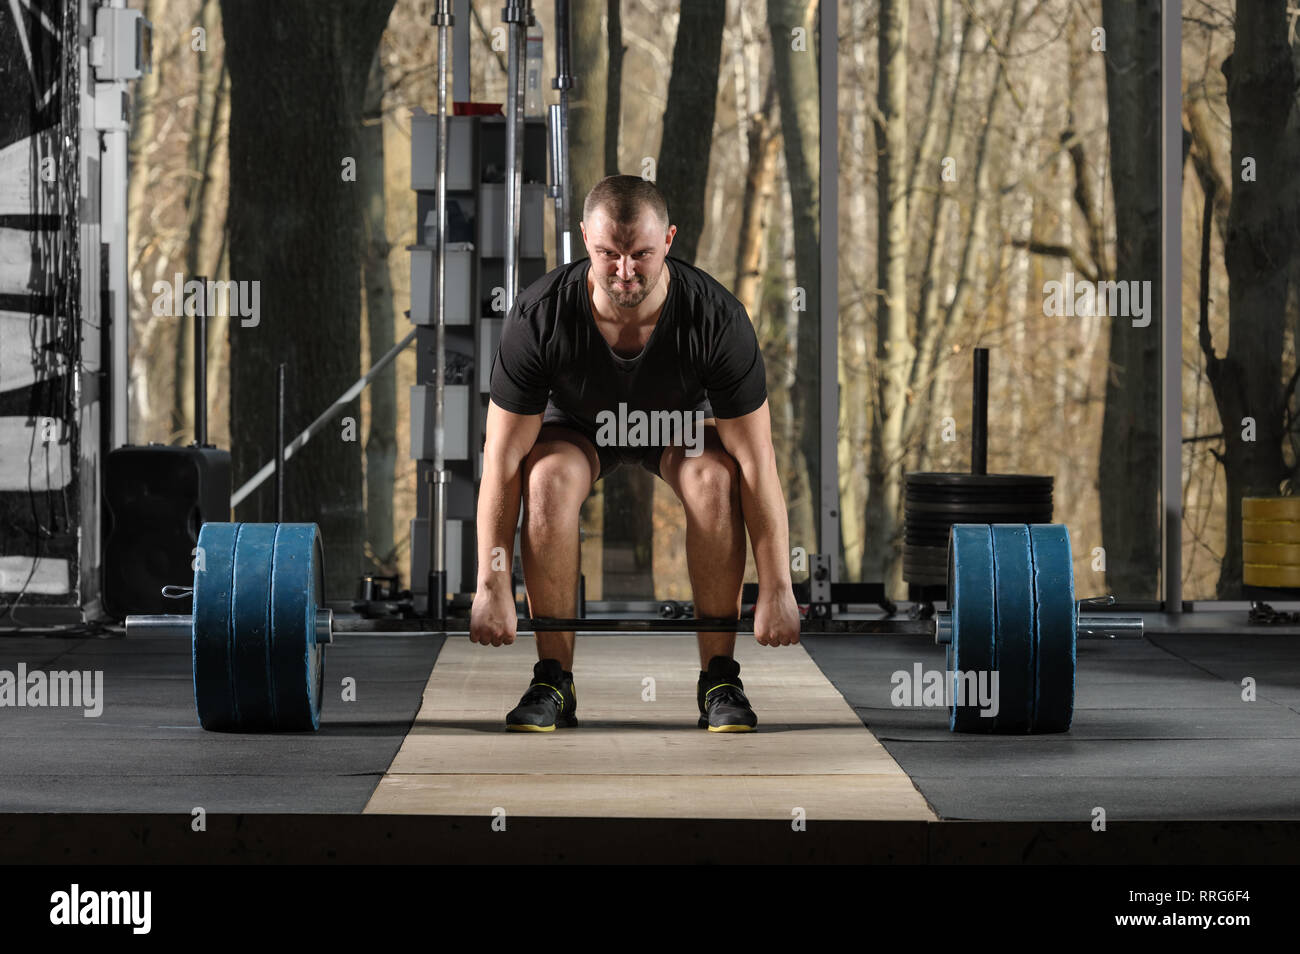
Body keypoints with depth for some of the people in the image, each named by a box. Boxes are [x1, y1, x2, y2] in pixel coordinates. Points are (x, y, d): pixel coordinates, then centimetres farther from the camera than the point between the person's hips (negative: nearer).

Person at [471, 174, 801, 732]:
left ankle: (719, 679, -19)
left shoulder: (716, 318, -34)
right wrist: (492, 588, -31)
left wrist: (776, 591, -30)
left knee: (716, 478, -33)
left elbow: (757, 464, -28)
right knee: (549, 479, -33)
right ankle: (553, 681, -21)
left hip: (681, 422, 0)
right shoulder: (539, 317, -34)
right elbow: (502, 460, -27)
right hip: (575, 424, 0)